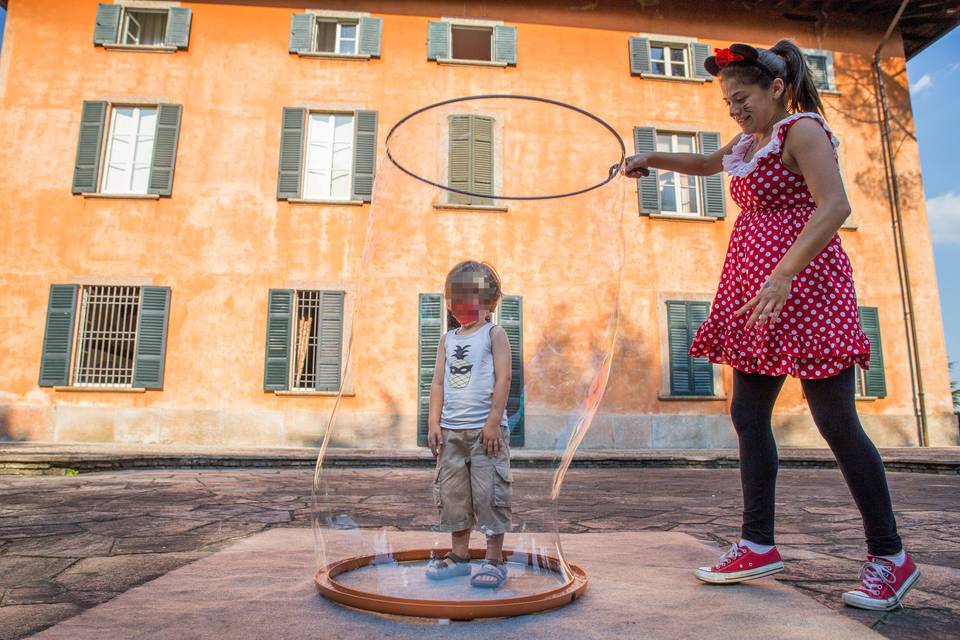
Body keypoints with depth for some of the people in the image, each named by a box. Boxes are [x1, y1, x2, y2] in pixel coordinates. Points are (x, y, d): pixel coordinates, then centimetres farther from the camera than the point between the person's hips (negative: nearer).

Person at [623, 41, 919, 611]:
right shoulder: (749, 144, 19)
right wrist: (654, 160, 27)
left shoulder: (801, 129, -5)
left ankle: (890, 557, 11)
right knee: (748, 414, 5)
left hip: (803, 285, -9)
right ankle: (759, 545, 14)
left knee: (835, 420, -5)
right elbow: (706, 164, 41)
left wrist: (782, 275, -28)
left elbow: (834, 206, -18)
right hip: (756, 287, 9)